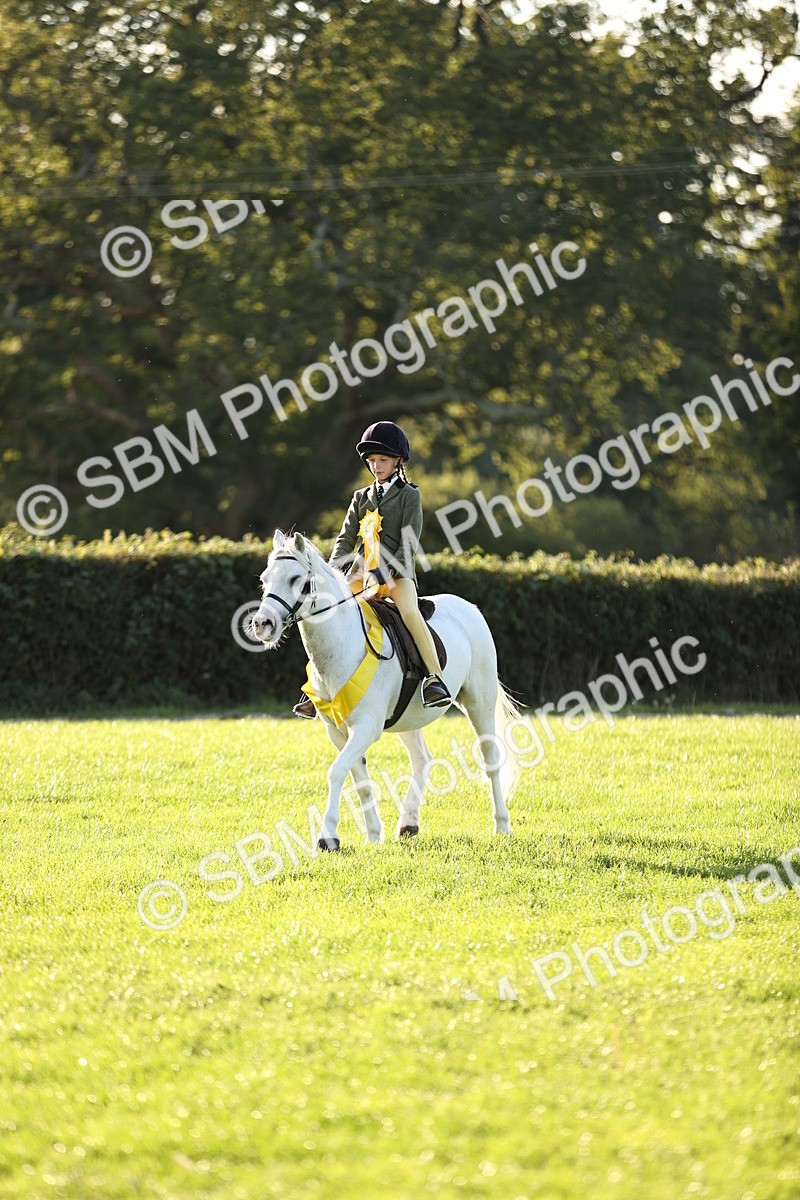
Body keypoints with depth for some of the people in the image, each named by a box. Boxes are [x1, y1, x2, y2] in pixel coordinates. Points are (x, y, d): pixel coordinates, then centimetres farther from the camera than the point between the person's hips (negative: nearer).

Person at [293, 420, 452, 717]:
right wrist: (332, 572, -5)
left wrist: (386, 571, -20)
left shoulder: (408, 495, 2)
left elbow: (409, 542, -7)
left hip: (397, 571, -5)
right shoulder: (362, 497, 17)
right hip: (362, 571, 6)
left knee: (409, 611, -33)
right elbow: (346, 539, 12)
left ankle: (435, 679, -37)